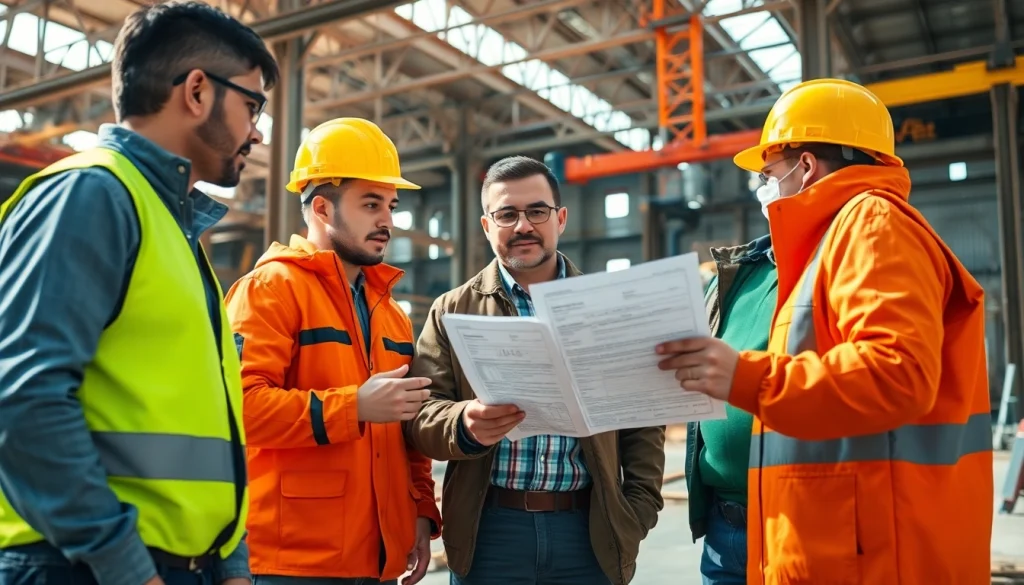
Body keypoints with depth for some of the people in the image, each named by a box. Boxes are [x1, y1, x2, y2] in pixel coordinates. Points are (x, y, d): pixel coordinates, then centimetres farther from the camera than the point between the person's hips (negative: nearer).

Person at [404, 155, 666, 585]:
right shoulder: (452, 312, 5)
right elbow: (421, 412, -2)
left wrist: (639, 510, 1)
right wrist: (465, 426, -23)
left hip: (588, 530, 1)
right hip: (489, 529, 0)